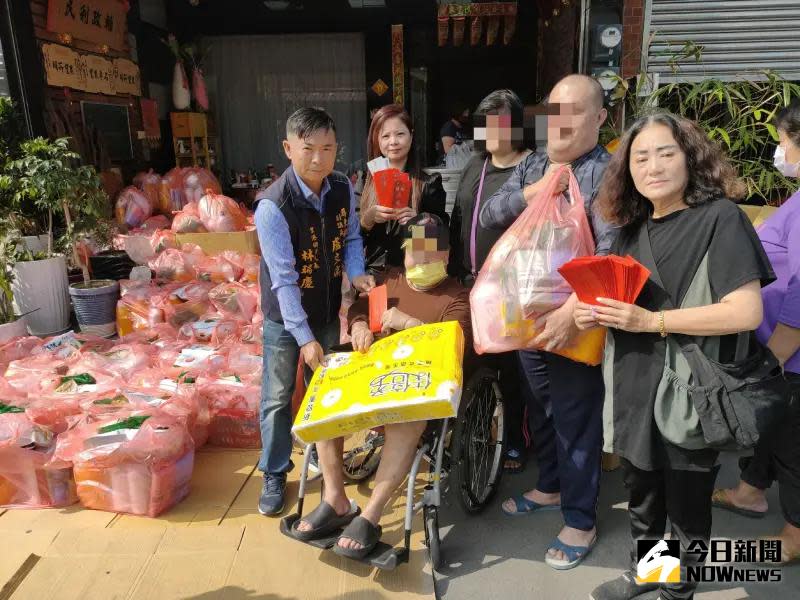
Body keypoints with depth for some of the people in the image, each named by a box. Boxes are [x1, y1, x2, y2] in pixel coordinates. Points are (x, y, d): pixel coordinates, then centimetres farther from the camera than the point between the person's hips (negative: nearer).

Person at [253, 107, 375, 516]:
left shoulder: (343, 188, -9)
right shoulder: (272, 205, -26)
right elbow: (283, 279, -25)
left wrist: (356, 273, -14)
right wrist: (304, 337, -24)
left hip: (328, 309, 5)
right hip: (285, 316, -5)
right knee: (278, 397, 6)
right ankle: (274, 474, 25)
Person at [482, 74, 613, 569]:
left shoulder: (608, 173, -12)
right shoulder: (532, 166, 9)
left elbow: (611, 252, -23)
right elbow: (489, 216, 3)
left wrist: (575, 309, -33)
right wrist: (531, 192, -13)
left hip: (575, 319, -6)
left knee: (576, 419, 6)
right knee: (540, 409, 21)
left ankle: (581, 521, 25)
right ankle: (550, 487, 43)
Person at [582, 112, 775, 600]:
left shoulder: (720, 218, -12)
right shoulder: (635, 226, 9)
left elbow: (747, 312, -21)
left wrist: (652, 321, -23)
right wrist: (596, 313, -1)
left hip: (686, 395, -6)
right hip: (634, 391, 7)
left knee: (686, 508, 13)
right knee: (642, 497, 23)